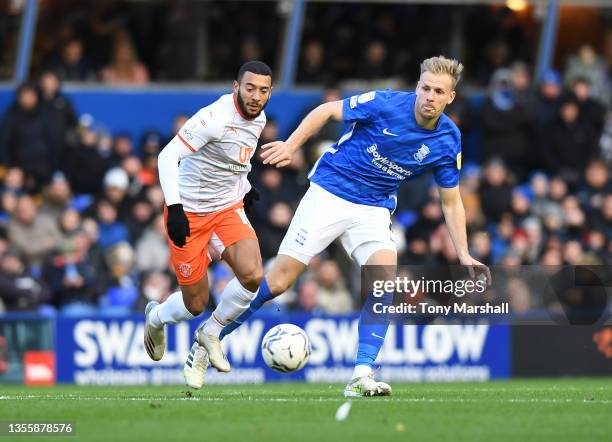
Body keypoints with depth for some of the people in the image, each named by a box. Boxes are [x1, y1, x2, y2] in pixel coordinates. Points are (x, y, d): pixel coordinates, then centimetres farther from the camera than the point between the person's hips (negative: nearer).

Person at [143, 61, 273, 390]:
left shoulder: (257, 119, 1)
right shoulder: (215, 117, -24)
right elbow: (168, 156, -25)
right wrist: (174, 207, -33)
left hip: (228, 207, 6)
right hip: (189, 213, -6)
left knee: (253, 276, -21)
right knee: (196, 305, 1)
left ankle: (209, 335, 4)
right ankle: (156, 317, 39)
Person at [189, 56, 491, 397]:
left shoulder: (448, 141, -6)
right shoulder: (386, 104, -16)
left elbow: (451, 202, 4)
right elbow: (327, 111, -5)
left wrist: (464, 255, -3)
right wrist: (292, 145, -15)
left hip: (374, 210, 3)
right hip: (329, 193, -3)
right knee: (279, 281, -6)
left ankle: (362, 375, -21)